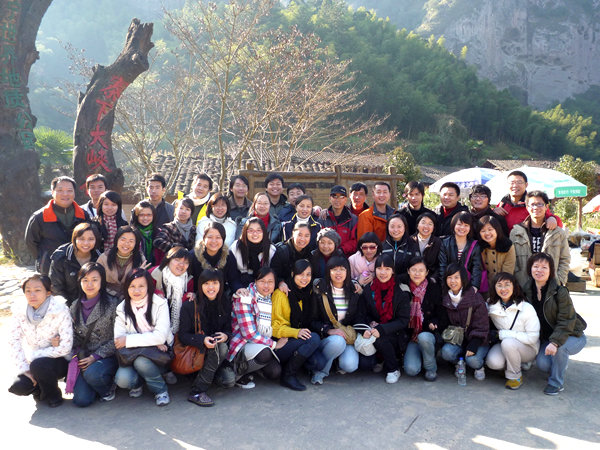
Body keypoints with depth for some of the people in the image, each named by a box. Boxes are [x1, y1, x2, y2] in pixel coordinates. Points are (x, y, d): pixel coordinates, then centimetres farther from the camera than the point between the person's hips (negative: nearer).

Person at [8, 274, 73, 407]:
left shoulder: (60, 311, -21)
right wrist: (24, 368, -15)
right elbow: (14, 341, -6)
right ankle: (39, 388, 14)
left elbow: (65, 348, -23)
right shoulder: (20, 312, -7)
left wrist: (33, 356, -19)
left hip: (60, 361, -4)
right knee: (18, 387, -21)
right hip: (35, 362, 4)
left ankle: (53, 395, -4)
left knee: (39, 364, -33)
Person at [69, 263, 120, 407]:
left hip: (107, 356, -4)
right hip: (84, 357, 4)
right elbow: (75, 337, 14)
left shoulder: (112, 304, -9)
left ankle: (109, 386, 0)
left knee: (92, 374, -35)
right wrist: (79, 354, -4)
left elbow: (116, 339, -9)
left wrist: (96, 356, -15)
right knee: (81, 400, -14)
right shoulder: (75, 307, 8)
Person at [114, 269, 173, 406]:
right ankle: (137, 383, 11)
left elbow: (160, 336, -20)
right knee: (122, 380, -26)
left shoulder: (160, 304, -10)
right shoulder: (122, 308, -1)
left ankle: (161, 389, -6)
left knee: (141, 361, -33)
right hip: (133, 355, 3)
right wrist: (151, 341, -22)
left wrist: (128, 340, -18)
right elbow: (118, 338, -12)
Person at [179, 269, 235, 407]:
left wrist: (226, 336, -20)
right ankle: (196, 392, -23)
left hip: (216, 353, 4)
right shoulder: (190, 306, -10)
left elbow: (229, 329, 5)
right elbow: (182, 336, -10)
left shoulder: (226, 303, 0)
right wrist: (203, 340, -28)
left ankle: (209, 372, 14)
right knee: (221, 348, -33)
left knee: (229, 381, -20)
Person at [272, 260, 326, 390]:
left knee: (320, 363, -21)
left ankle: (295, 361, 8)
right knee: (314, 338, -29)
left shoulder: (308, 293, 9)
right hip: (279, 345, -6)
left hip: (299, 341, 6)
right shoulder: (280, 294, -9)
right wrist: (296, 332, -27)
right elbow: (274, 326, -11)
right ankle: (288, 375, -14)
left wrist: (304, 332, -1)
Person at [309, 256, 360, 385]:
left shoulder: (354, 291, 4)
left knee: (350, 365, -26)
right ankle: (320, 371, -11)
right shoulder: (320, 290, -4)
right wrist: (329, 330, -21)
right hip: (324, 337, -2)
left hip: (348, 336, 2)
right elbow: (313, 321, -5)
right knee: (337, 341, -37)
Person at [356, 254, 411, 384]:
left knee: (378, 338, -33)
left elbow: (403, 320, -11)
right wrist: (365, 330, -23)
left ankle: (393, 369, -8)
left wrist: (381, 329, -27)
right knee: (365, 363, -22)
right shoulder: (368, 290, 0)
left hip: (394, 337, -2)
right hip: (372, 331, 2)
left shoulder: (401, 292, -6)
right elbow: (360, 315, 0)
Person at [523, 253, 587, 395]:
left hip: (573, 337, -4)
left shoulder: (560, 292, -18)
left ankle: (556, 382, -10)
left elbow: (566, 321, -22)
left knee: (559, 347, -36)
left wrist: (555, 342, -35)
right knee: (542, 363, -21)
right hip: (545, 339, 4)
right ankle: (561, 365, 18)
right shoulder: (528, 291, -4)